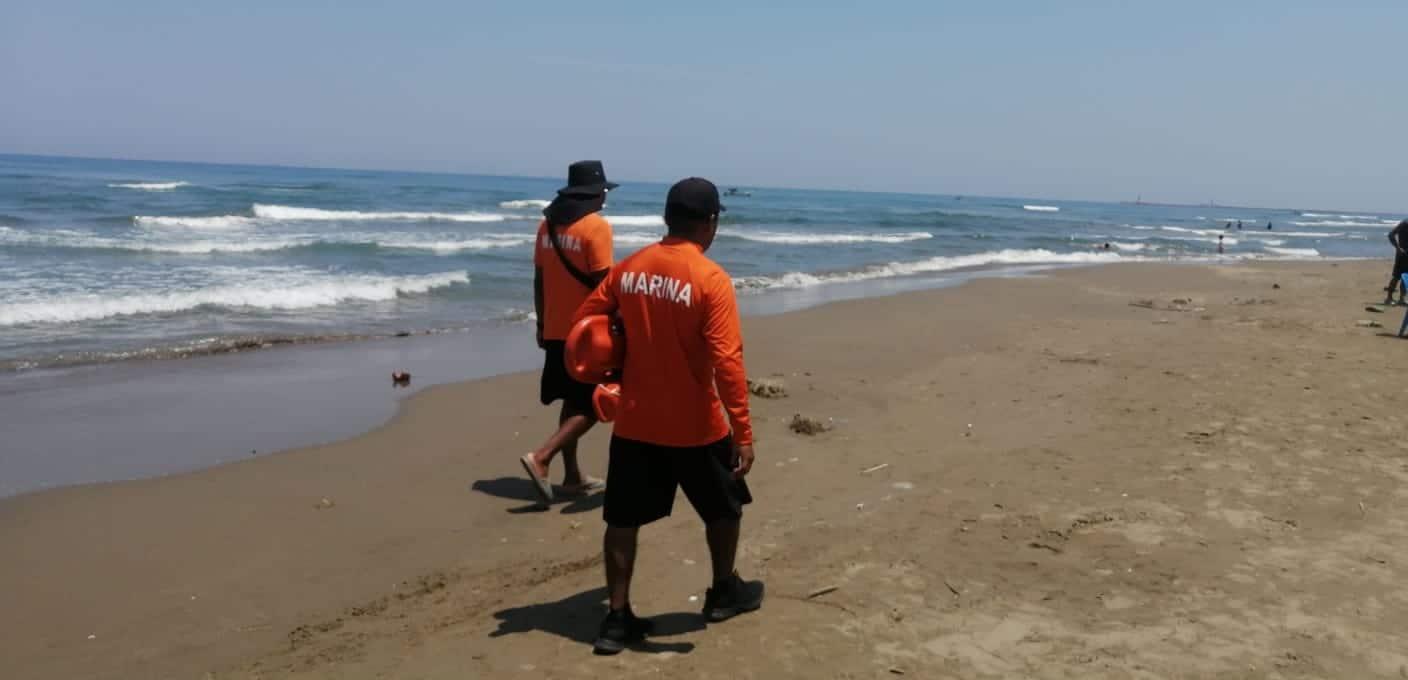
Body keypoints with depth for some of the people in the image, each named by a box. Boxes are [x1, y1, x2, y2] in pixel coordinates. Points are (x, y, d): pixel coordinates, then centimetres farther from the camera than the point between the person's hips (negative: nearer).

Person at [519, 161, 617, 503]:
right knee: (592, 405, 1)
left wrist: (541, 323, 19)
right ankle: (541, 457, -13)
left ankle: (573, 476, 20)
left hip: (556, 330, 7)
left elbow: (539, 279, 11)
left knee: (572, 401, 16)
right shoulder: (596, 226, -13)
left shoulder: (547, 224, 7)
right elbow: (602, 283, -16)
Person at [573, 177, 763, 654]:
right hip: (694, 426, -4)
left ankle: (617, 618, 14)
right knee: (724, 507, 20)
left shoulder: (628, 269, 1)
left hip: (634, 421, 4)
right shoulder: (710, 279, -16)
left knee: (623, 520, 12)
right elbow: (727, 362, -21)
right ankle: (724, 593, 35)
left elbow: (584, 322, 8)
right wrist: (743, 431, -17)